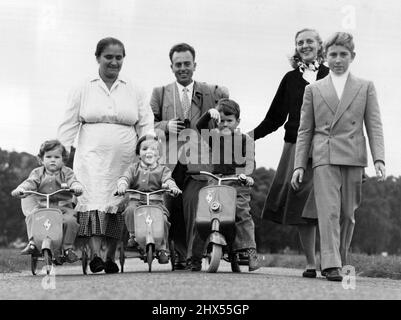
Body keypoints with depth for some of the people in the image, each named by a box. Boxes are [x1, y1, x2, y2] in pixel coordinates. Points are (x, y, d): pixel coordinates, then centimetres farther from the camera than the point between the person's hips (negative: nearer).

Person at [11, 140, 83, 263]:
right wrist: (20, 189, -27)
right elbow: (30, 182, -5)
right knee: (30, 216, -27)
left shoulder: (66, 172, 8)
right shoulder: (38, 173, 9)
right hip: (41, 207, 1)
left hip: (63, 207, -1)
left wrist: (76, 187, -32)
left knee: (70, 220, -28)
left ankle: (68, 248, -12)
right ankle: (32, 243, -18)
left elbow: (73, 181, -7)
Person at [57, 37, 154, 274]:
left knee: (118, 207, 2)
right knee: (93, 201, -18)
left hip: (125, 159, 2)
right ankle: (95, 255, -24)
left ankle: (111, 257, 14)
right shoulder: (83, 90, 10)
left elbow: (146, 125, 10)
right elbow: (68, 125, 10)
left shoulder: (134, 91, 13)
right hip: (92, 156, -1)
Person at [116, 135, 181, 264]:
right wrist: (122, 185, -26)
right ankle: (133, 236, -14)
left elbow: (168, 180, -6)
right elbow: (124, 178, -1)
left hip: (156, 202, 0)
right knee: (130, 211, -32)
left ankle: (163, 248, -9)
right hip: (136, 201, 0)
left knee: (162, 219, -24)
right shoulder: (133, 168, 13)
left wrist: (173, 187, -31)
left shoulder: (162, 170, 11)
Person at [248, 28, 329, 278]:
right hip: (297, 148, 3)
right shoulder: (291, 79, 15)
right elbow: (275, 117, 15)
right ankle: (311, 264, 8)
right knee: (301, 211, 1)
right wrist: (251, 135, 5)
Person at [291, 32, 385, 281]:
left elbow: (374, 127, 7)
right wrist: (299, 165, 5)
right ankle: (331, 265, -15)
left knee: (347, 215, 4)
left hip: (354, 159, 1)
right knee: (329, 212, -11)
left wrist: (379, 159, -6)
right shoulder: (314, 90, 14)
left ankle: (340, 263, 16)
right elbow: (305, 131, 13)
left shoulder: (366, 87, 13)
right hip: (324, 158, -1)